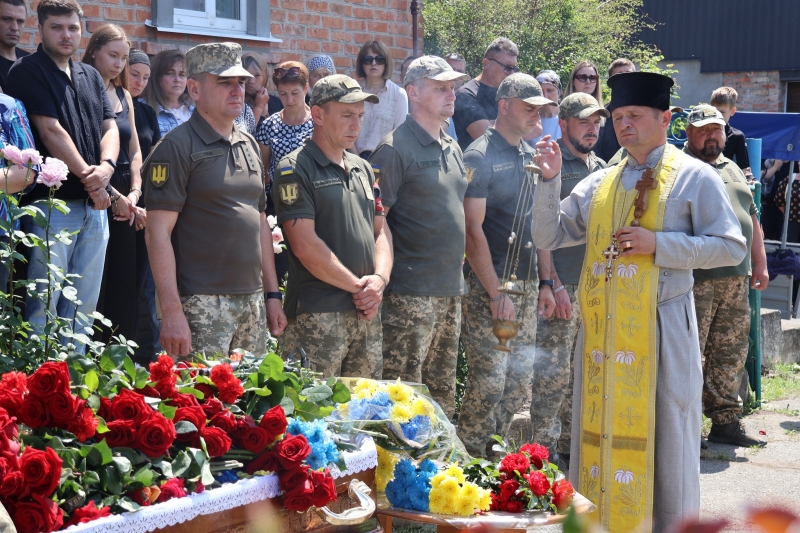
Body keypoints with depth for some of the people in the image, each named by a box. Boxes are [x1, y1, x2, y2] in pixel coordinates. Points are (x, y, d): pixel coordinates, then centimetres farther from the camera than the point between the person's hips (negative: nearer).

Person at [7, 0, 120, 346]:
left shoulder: (91, 77, 18)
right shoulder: (27, 71, -3)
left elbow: (110, 128, 10)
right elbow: (51, 131, -11)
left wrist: (106, 167, -11)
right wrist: (88, 176, -11)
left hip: (95, 205, 7)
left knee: (84, 306, 9)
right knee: (44, 306, -6)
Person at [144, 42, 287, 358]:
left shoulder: (249, 145, 16)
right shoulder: (176, 148, -7)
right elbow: (158, 233, -13)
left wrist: (272, 294, 17)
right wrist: (171, 311, -19)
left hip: (252, 302, 7)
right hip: (201, 305, -7)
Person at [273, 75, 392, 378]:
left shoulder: (363, 169, 17)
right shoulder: (296, 170, -6)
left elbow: (381, 231, 17)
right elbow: (305, 246, -14)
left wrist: (379, 279, -3)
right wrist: (358, 287, -9)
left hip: (368, 314, 7)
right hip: (317, 316, -7)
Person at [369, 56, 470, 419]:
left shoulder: (452, 149, 15)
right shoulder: (395, 149, -10)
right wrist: (382, 278, -17)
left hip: (451, 290, 8)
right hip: (411, 293, -8)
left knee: (442, 395, 15)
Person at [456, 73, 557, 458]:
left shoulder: (532, 158, 14)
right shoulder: (480, 157, -9)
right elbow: (473, 230, -14)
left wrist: (545, 283, 13)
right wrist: (496, 293, -17)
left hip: (526, 285, 8)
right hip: (488, 286, -8)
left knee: (520, 379, 10)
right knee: (489, 379, -8)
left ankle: (495, 453, 22)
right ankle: (468, 458, 4)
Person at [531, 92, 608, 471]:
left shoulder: (599, 167, 15)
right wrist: (554, 283, -16)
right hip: (563, 286, -7)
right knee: (553, 372, -5)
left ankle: (570, 446, 21)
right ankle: (544, 452, 1)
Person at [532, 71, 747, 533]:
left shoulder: (694, 178, 0)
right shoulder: (600, 183, 14)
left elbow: (731, 248, -7)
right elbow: (548, 237, 13)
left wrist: (658, 244, -15)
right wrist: (550, 181, -1)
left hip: (661, 326, -5)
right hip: (602, 326, 5)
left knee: (662, 434, 2)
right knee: (599, 431, 8)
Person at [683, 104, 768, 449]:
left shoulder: (733, 171, 21)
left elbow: (752, 218, 25)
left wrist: (760, 263, 18)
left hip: (736, 279, 7)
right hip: (695, 278, -7)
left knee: (731, 354, 9)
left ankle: (725, 421, 16)